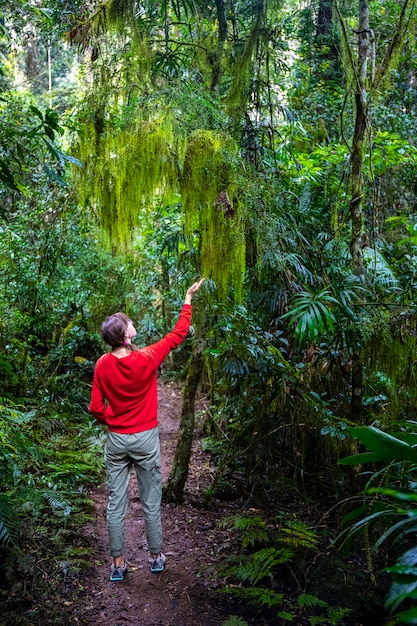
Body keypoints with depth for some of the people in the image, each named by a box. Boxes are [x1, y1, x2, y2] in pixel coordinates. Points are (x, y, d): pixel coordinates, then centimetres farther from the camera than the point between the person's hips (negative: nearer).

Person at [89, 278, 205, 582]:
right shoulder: (147, 359, -16)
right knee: (151, 502, 12)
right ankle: (156, 556, 26)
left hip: (116, 440, 3)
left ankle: (118, 563, 19)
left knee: (116, 502, 10)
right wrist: (188, 300, 5)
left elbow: (96, 408, -4)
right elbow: (178, 335, -3)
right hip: (145, 439, -2)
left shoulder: (102, 365, -8)